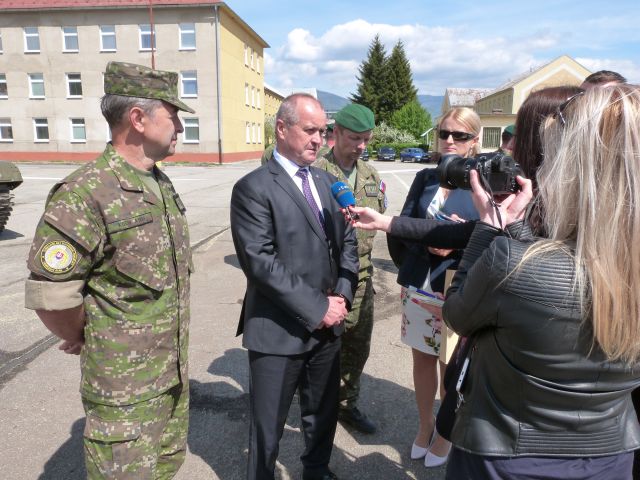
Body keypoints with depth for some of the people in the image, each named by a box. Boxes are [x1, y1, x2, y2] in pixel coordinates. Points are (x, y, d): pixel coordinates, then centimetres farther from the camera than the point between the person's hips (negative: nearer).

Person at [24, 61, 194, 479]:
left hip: (173, 369, 7)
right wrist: (89, 341, -3)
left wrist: (171, 341, 12)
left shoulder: (162, 184, 5)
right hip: (123, 384, -7)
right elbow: (49, 295, -20)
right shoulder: (85, 195, -22)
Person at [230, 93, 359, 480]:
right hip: (278, 331, -6)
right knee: (268, 427, 11)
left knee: (323, 413, 22)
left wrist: (342, 295, -5)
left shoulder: (328, 182, 10)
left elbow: (347, 242, 10)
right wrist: (316, 308, -17)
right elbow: (260, 262, -19)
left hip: (328, 324, 6)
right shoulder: (254, 188, -11)